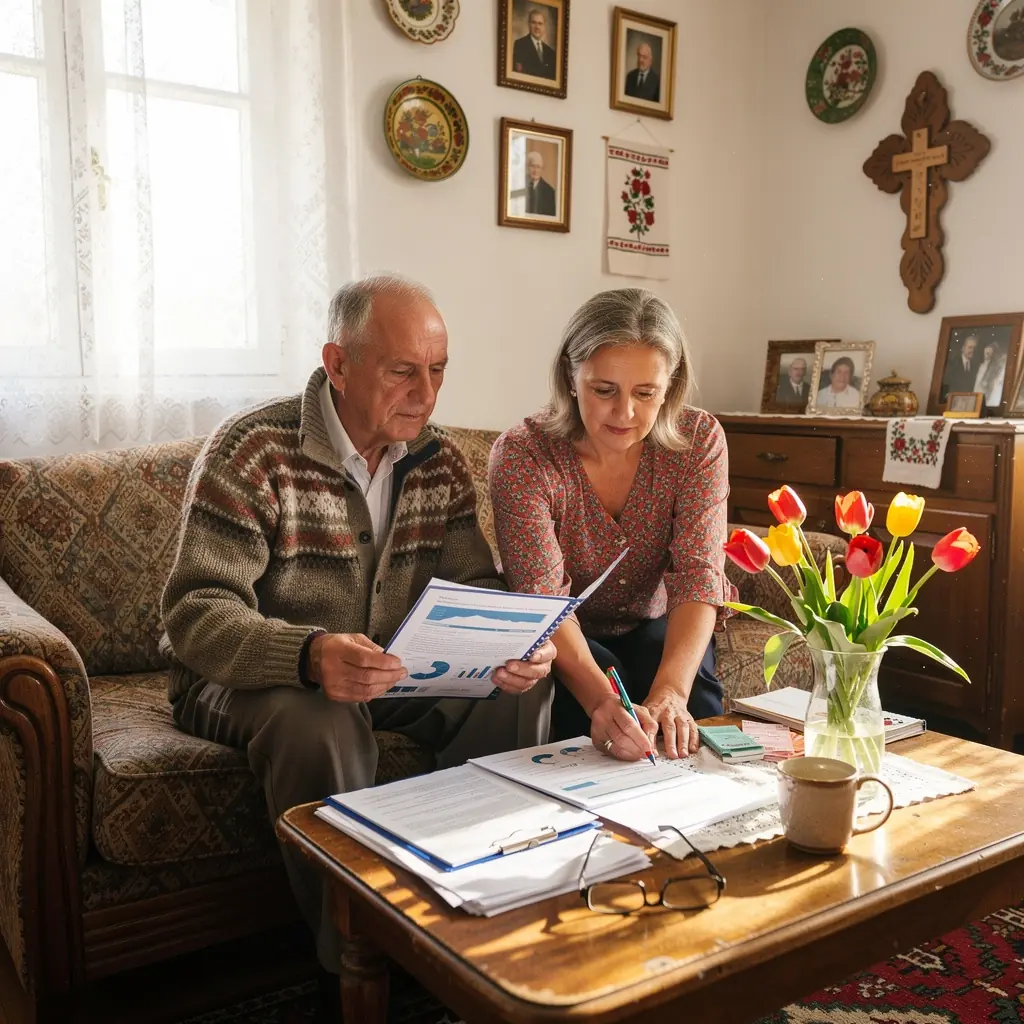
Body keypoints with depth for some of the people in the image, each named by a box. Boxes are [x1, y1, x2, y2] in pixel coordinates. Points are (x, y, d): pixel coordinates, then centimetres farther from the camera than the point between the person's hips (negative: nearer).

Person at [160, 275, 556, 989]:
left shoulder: (440, 461, 0)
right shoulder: (253, 453, -19)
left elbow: (474, 589, -1)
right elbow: (195, 614, -25)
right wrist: (309, 655, -45)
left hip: (388, 672, 5)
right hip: (249, 680, -5)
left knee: (513, 692, -16)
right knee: (320, 723, -37)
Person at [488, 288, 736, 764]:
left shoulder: (698, 440, -16)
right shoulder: (521, 455, -23)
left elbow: (698, 576, -24)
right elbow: (544, 600, -31)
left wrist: (669, 692, -41)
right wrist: (602, 701, -49)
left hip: (654, 628, 2)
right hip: (565, 641, -2)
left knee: (696, 715, -26)